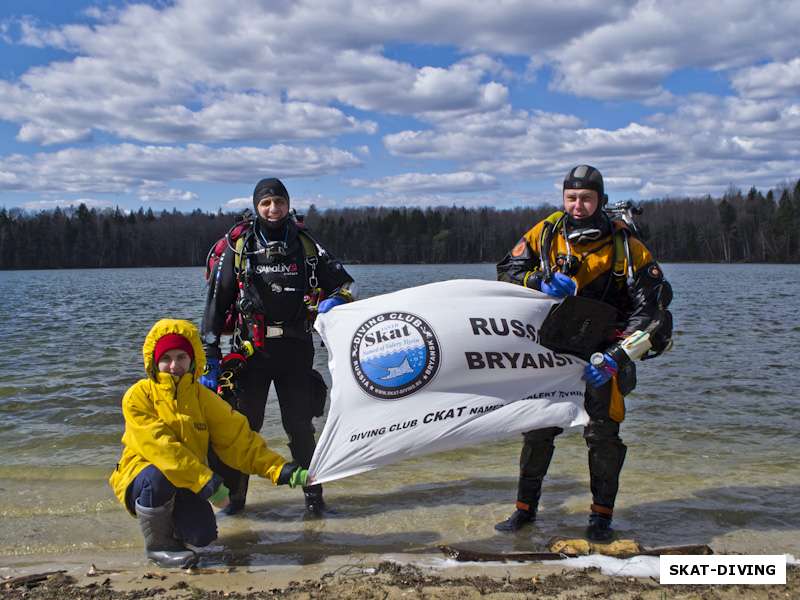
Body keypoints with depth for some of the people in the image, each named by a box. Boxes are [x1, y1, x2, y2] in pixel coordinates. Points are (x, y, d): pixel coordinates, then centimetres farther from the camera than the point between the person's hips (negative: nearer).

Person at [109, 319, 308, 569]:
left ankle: (171, 525, 16)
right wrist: (206, 482, -31)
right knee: (159, 476, -36)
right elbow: (159, 446, -24)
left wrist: (281, 470, -14)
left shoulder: (202, 398, 1)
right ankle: (157, 543, -10)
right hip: (140, 479, -3)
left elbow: (240, 440, -2)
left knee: (203, 534, -20)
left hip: (184, 488, 3)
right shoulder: (139, 396, -13)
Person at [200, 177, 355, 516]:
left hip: (295, 350, 1)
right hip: (251, 350, -1)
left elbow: (344, 282, 13)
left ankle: (313, 492, 19)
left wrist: (334, 301, -11)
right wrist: (210, 354, -4)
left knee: (300, 426, 7)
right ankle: (233, 494, 19)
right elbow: (217, 303, 1)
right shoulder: (238, 249, 2)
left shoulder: (306, 246, 5)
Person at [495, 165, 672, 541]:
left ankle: (602, 515, 14)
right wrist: (541, 284, -18)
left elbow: (650, 305, -11)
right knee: (537, 429, 5)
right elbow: (506, 270, 3)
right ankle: (525, 507, 20)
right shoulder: (545, 233, -2)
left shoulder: (624, 245, -10)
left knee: (603, 434, -3)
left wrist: (616, 355, -20)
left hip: (601, 350, -2)